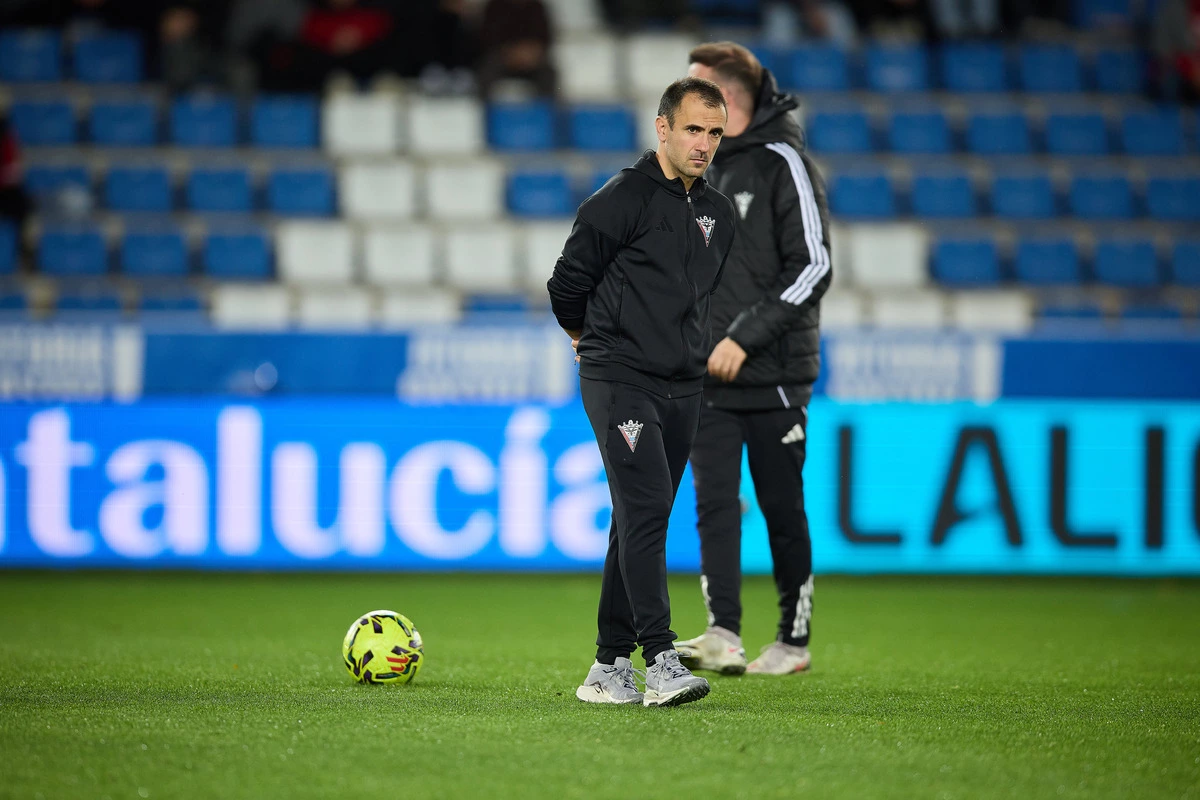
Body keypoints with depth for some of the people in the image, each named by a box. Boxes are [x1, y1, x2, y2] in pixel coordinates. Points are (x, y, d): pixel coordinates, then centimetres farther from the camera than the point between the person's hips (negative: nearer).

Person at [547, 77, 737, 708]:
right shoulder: (622, 200, -10)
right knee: (645, 510, -18)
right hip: (619, 380, -7)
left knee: (643, 524, 9)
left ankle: (608, 668, 15)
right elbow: (566, 284, -3)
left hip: (682, 389, 7)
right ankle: (661, 662, -25)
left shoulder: (719, 214, 12)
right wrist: (597, 341, 11)